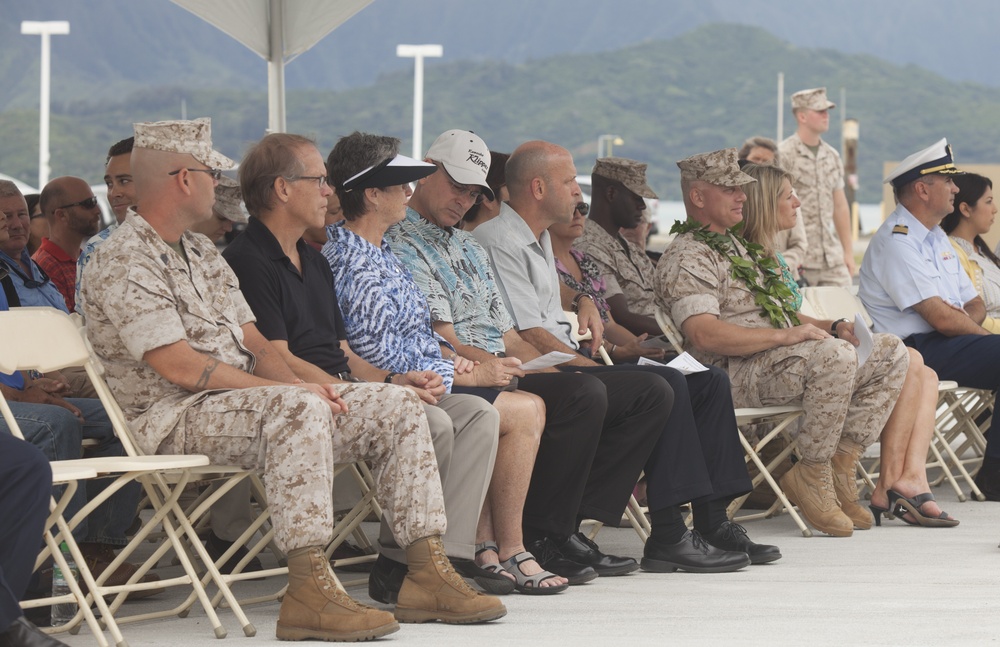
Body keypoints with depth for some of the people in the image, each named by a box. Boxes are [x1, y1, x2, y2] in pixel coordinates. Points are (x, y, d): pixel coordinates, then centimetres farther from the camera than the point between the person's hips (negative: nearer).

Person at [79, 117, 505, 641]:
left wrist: (298, 384, -5)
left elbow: (254, 342, 17)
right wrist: (293, 388, -17)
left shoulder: (202, 254, 20)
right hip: (172, 417, -9)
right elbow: (180, 367, -19)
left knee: (396, 407, -2)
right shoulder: (123, 263, -10)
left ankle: (427, 573, -7)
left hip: (246, 399, 9)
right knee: (297, 409, -38)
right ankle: (308, 590, -40)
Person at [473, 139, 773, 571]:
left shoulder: (539, 236, 21)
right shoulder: (500, 242, -12)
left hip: (571, 363, 11)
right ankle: (668, 538, -26)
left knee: (708, 383, 2)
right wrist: (593, 367, -13)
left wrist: (583, 302, 20)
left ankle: (712, 522, -2)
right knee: (660, 387, -29)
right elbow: (531, 337, -17)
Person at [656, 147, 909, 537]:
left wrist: (830, 329, 15)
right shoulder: (686, 258, -8)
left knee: (889, 353, 0)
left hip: (779, 359, 10)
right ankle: (811, 479, -24)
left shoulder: (736, 246, 26)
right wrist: (784, 336, -26)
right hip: (736, 374, -10)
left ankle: (839, 465, -7)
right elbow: (704, 334, -23)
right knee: (834, 356, -35)